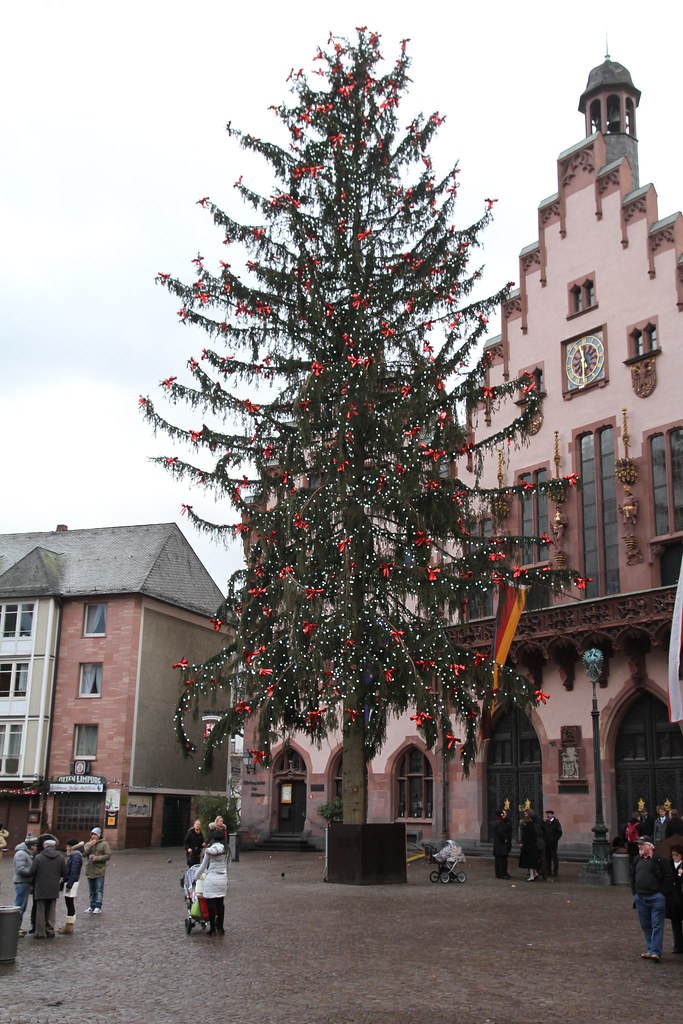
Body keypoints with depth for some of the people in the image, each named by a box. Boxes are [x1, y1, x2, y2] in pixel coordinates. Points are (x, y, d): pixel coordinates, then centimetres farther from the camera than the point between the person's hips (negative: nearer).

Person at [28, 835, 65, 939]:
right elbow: (64, 873, 1)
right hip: (54, 889, 3)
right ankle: (50, 931, 15)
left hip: (40, 889, -3)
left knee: (40, 911, 6)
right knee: (51, 911, 14)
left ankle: (40, 933, 6)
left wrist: (33, 883, 11)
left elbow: (31, 873, -10)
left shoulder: (38, 857, -12)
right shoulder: (60, 857, -2)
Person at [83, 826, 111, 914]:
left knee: (99, 890, -5)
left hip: (99, 871, -5)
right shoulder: (88, 844, 11)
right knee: (92, 891, 13)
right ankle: (92, 906, 21)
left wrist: (97, 858, -18)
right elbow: (84, 854, -4)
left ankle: (98, 907, -1)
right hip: (89, 871, 5)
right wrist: (90, 845, -14)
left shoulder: (104, 844, -4)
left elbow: (108, 855, -10)